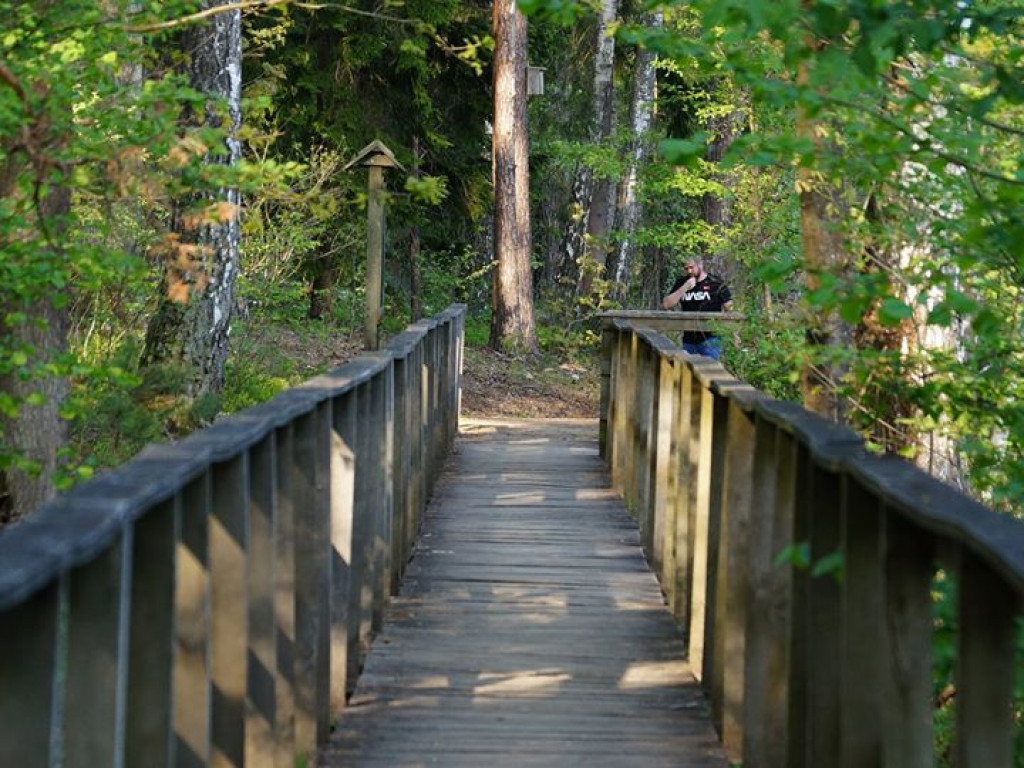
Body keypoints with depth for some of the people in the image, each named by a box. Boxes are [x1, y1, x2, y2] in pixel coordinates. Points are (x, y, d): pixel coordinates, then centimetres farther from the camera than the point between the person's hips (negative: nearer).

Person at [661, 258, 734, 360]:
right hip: (688, 340, 5)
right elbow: (666, 304, -1)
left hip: (710, 339, -5)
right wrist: (685, 288, -11)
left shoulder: (715, 283, -2)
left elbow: (729, 309, 0)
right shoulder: (682, 283, 8)